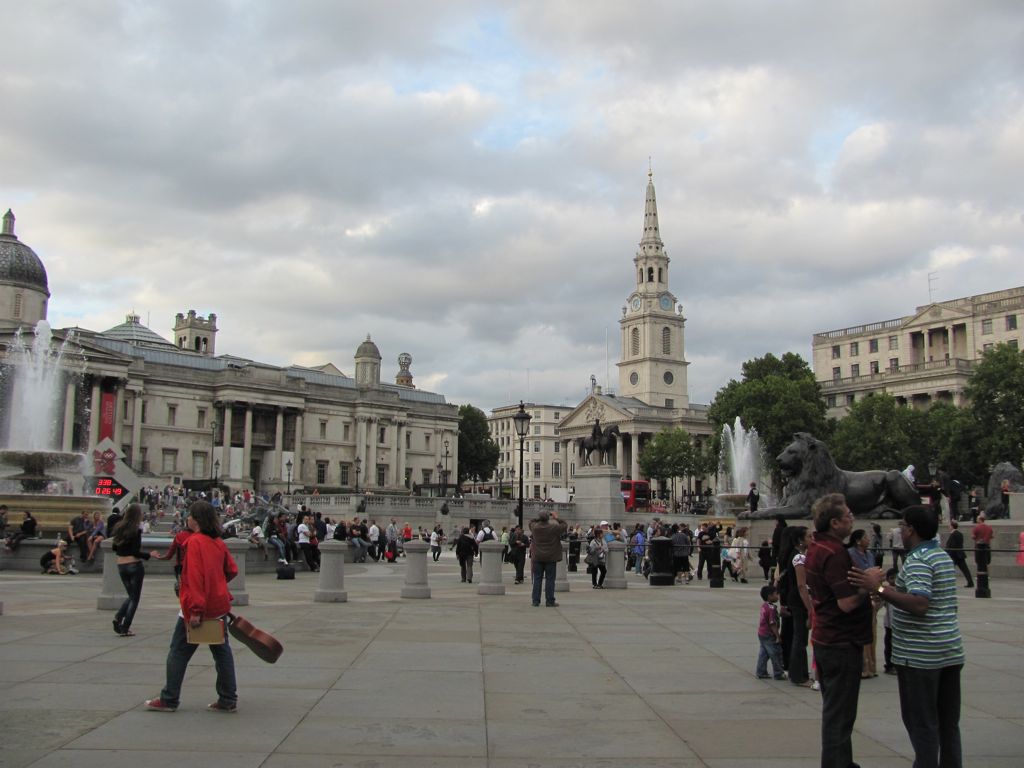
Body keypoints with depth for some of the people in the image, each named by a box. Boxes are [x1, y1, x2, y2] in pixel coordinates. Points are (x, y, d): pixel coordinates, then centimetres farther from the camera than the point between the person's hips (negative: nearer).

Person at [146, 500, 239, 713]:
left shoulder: (195, 542, -16)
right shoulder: (218, 542, 6)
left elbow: (195, 577, -22)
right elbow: (232, 570, 12)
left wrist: (195, 610, -23)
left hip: (198, 609, -7)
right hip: (219, 606, 7)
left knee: (179, 652, 7)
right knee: (222, 652, 11)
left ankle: (169, 700, 15)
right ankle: (228, 700, 15)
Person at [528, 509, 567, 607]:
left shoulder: (535, 527, -5)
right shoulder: (553, 528, -12)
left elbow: (531, 521, 17)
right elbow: (564, 526, 4)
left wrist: (540, 518, 15)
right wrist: (556, 518, 13)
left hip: (537, 558, 3)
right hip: (550, 558, -3)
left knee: (537, 579, 8)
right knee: (550, 579, 3)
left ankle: (535, 601, 9)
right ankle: (550, 601, 3)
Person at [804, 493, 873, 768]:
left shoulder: (816, 547, 9)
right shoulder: (834, 552, -24)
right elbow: (847, 602, -27)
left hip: (825, 638, 10)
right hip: (842, 642, -10)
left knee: (834, 709, 21)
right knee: (840, 713, 0)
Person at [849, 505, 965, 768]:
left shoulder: (918, 561, -17)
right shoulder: (943, 556, 13)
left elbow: (920, 604, -29)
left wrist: (879, 589, -30)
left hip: (920, 654, -9)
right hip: (951, 651, 9)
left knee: (921, 721, 0)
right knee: (948, 720, 15)